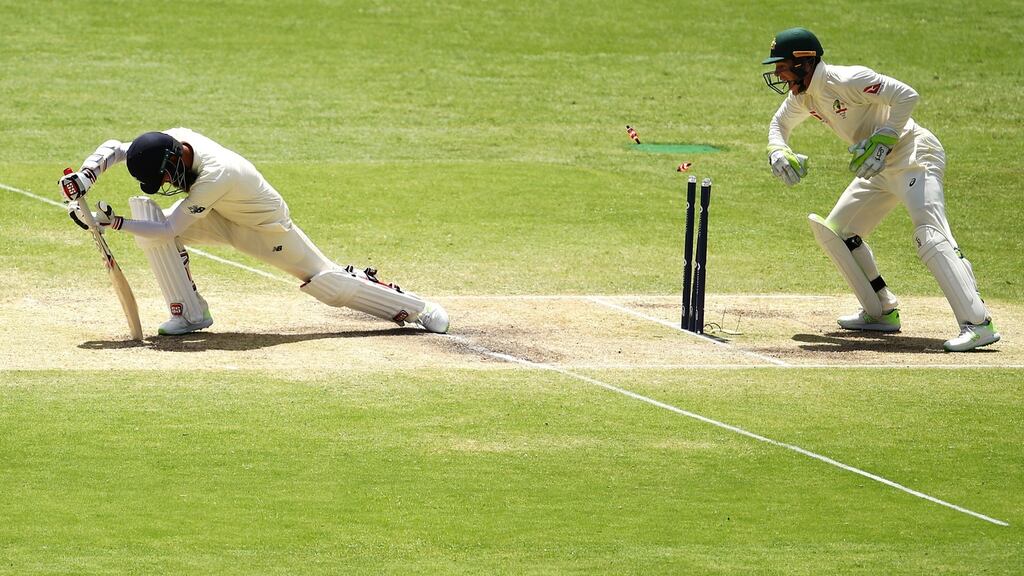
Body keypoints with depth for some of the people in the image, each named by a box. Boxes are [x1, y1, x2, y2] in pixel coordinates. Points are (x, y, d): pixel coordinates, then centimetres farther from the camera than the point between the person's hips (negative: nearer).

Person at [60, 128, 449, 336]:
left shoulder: (216, 175, -41)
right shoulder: (173, 140, -21)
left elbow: (170, 229, -37)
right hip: (221, 218, 7)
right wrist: (84, 176, -27)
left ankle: (417, 308, 15)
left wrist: (117, 223, -35)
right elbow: (114, 148, -10)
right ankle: (190, 313, -7)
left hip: (266, 226, -7)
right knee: (147, 217, -15)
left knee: (325, 281, -2)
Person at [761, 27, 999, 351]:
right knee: (835, 232, 15)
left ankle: (978, 324, -36)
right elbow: (780, 122, 27)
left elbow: (905, 96, -25)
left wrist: (882, 141, -28)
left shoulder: (845, 81, -20)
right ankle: (882, 313, 20)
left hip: (913, 157, -11)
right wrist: (778, 152, 7)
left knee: (930, 235, -27)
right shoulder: (803, 96, 8)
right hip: (879, 170, 11)